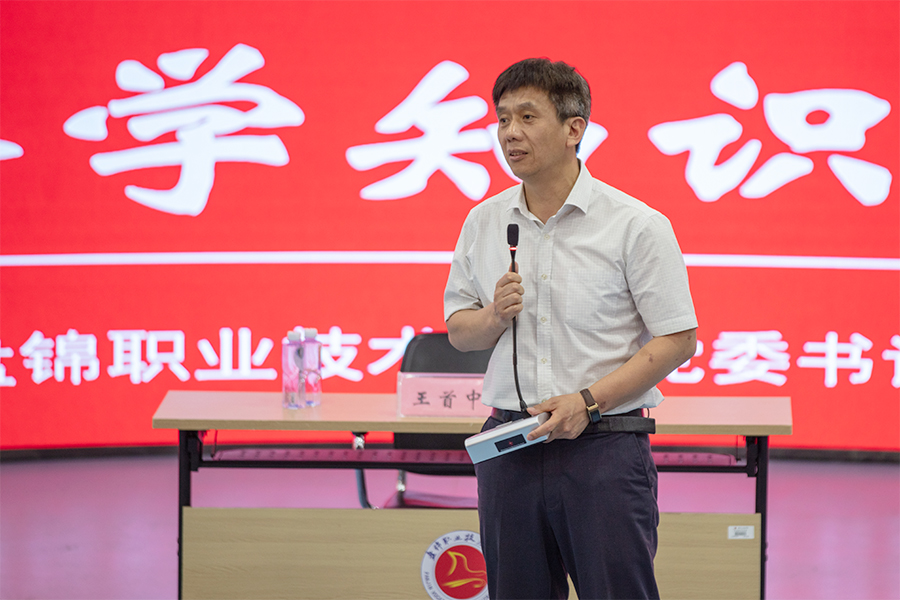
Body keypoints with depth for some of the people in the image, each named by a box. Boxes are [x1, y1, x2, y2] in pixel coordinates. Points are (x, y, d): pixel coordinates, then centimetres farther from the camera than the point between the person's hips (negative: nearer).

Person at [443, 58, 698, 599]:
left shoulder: (636, 225, -6)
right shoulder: (483, 223, 9)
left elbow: (677, 339, -7)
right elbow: (458, 331, 17)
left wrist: (588, 401, -16)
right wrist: (495, 316, -7)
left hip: (604, 446, -4)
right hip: (509, 448, 5)